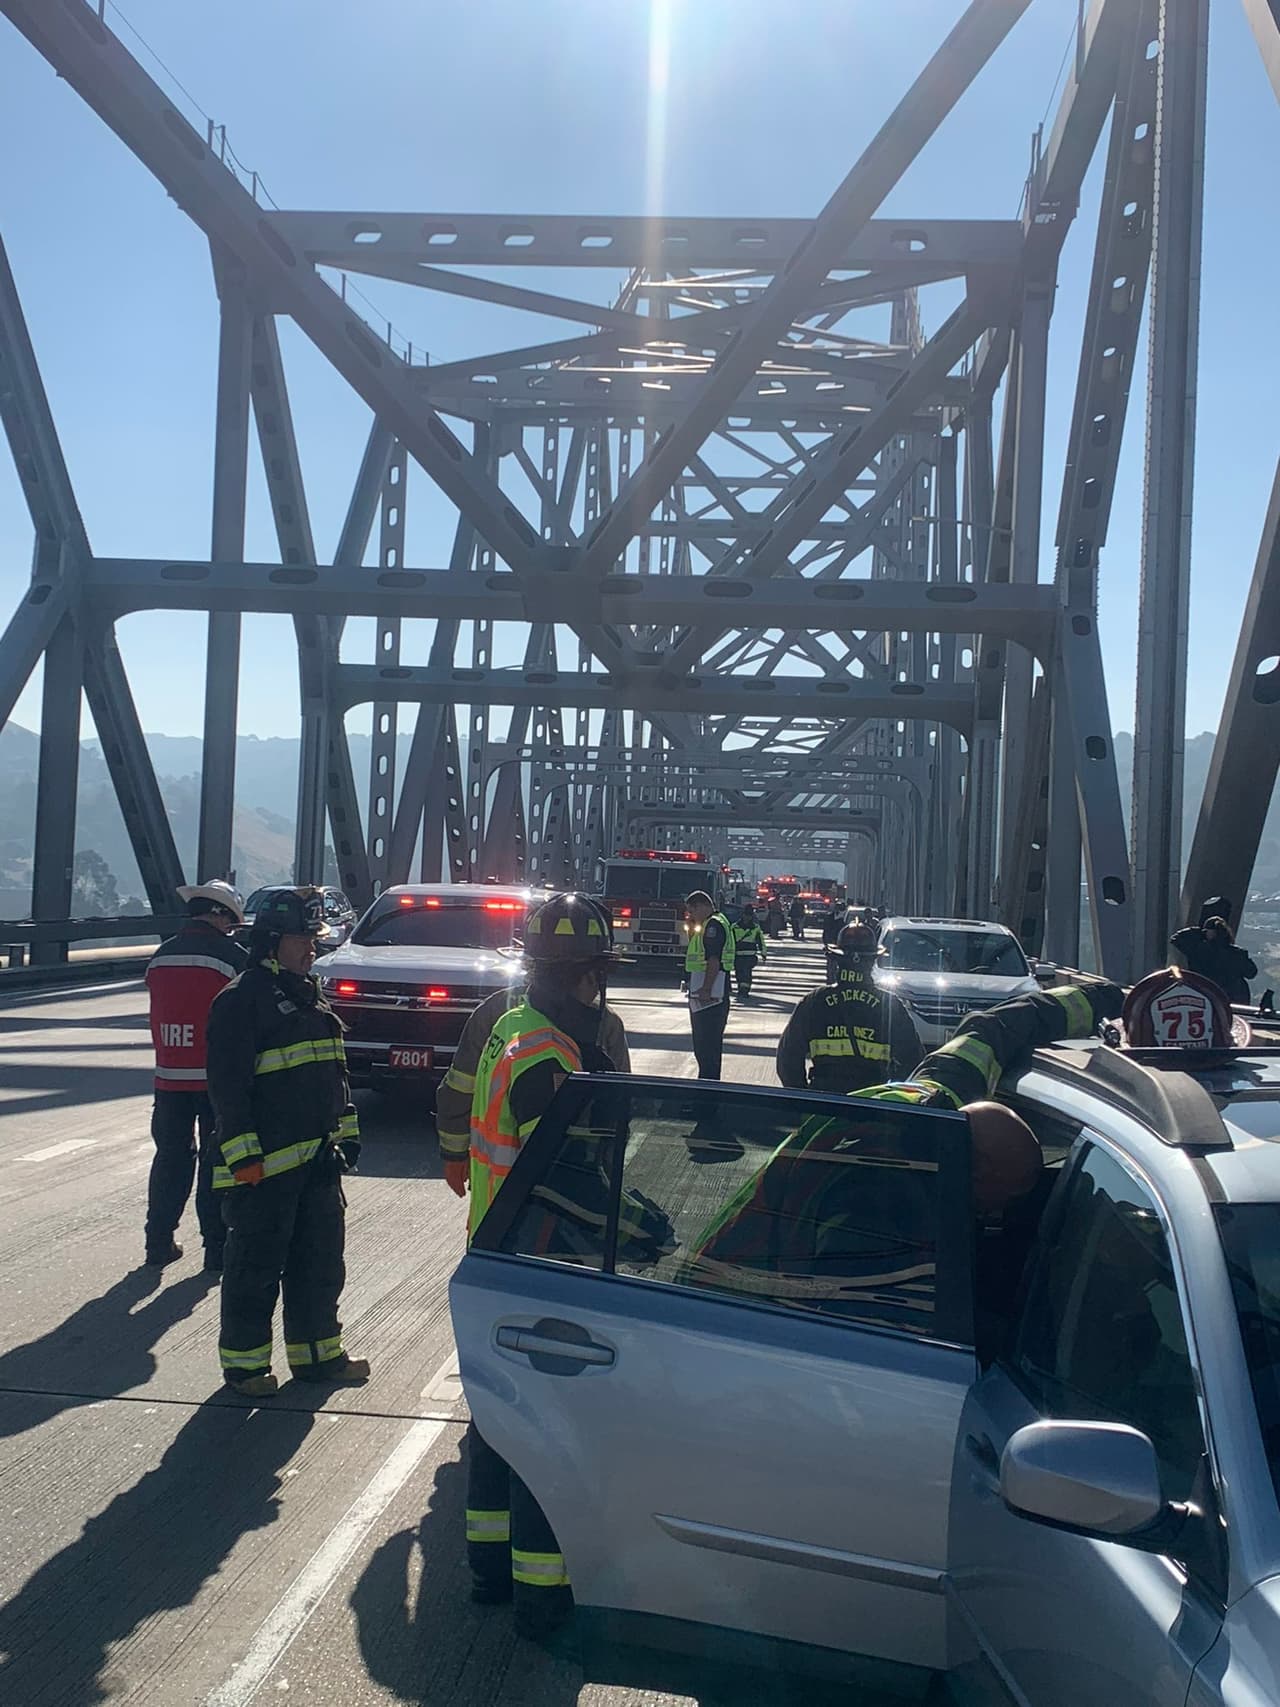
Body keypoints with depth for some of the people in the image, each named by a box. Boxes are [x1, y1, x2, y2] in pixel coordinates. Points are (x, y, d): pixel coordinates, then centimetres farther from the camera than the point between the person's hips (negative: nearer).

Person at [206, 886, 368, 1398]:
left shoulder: (312, 997, 15)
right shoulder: (241, 1000, -12)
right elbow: (227, 1084, -16)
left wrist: (347, 1134, 18)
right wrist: (244, 1154, -20)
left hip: (318, 1159, 8)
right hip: (266, 1164, -8)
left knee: (320, 1259, 14)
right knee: (257, 1265, 2)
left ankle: (317, 1351, 25)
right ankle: (244, 1361, 14)